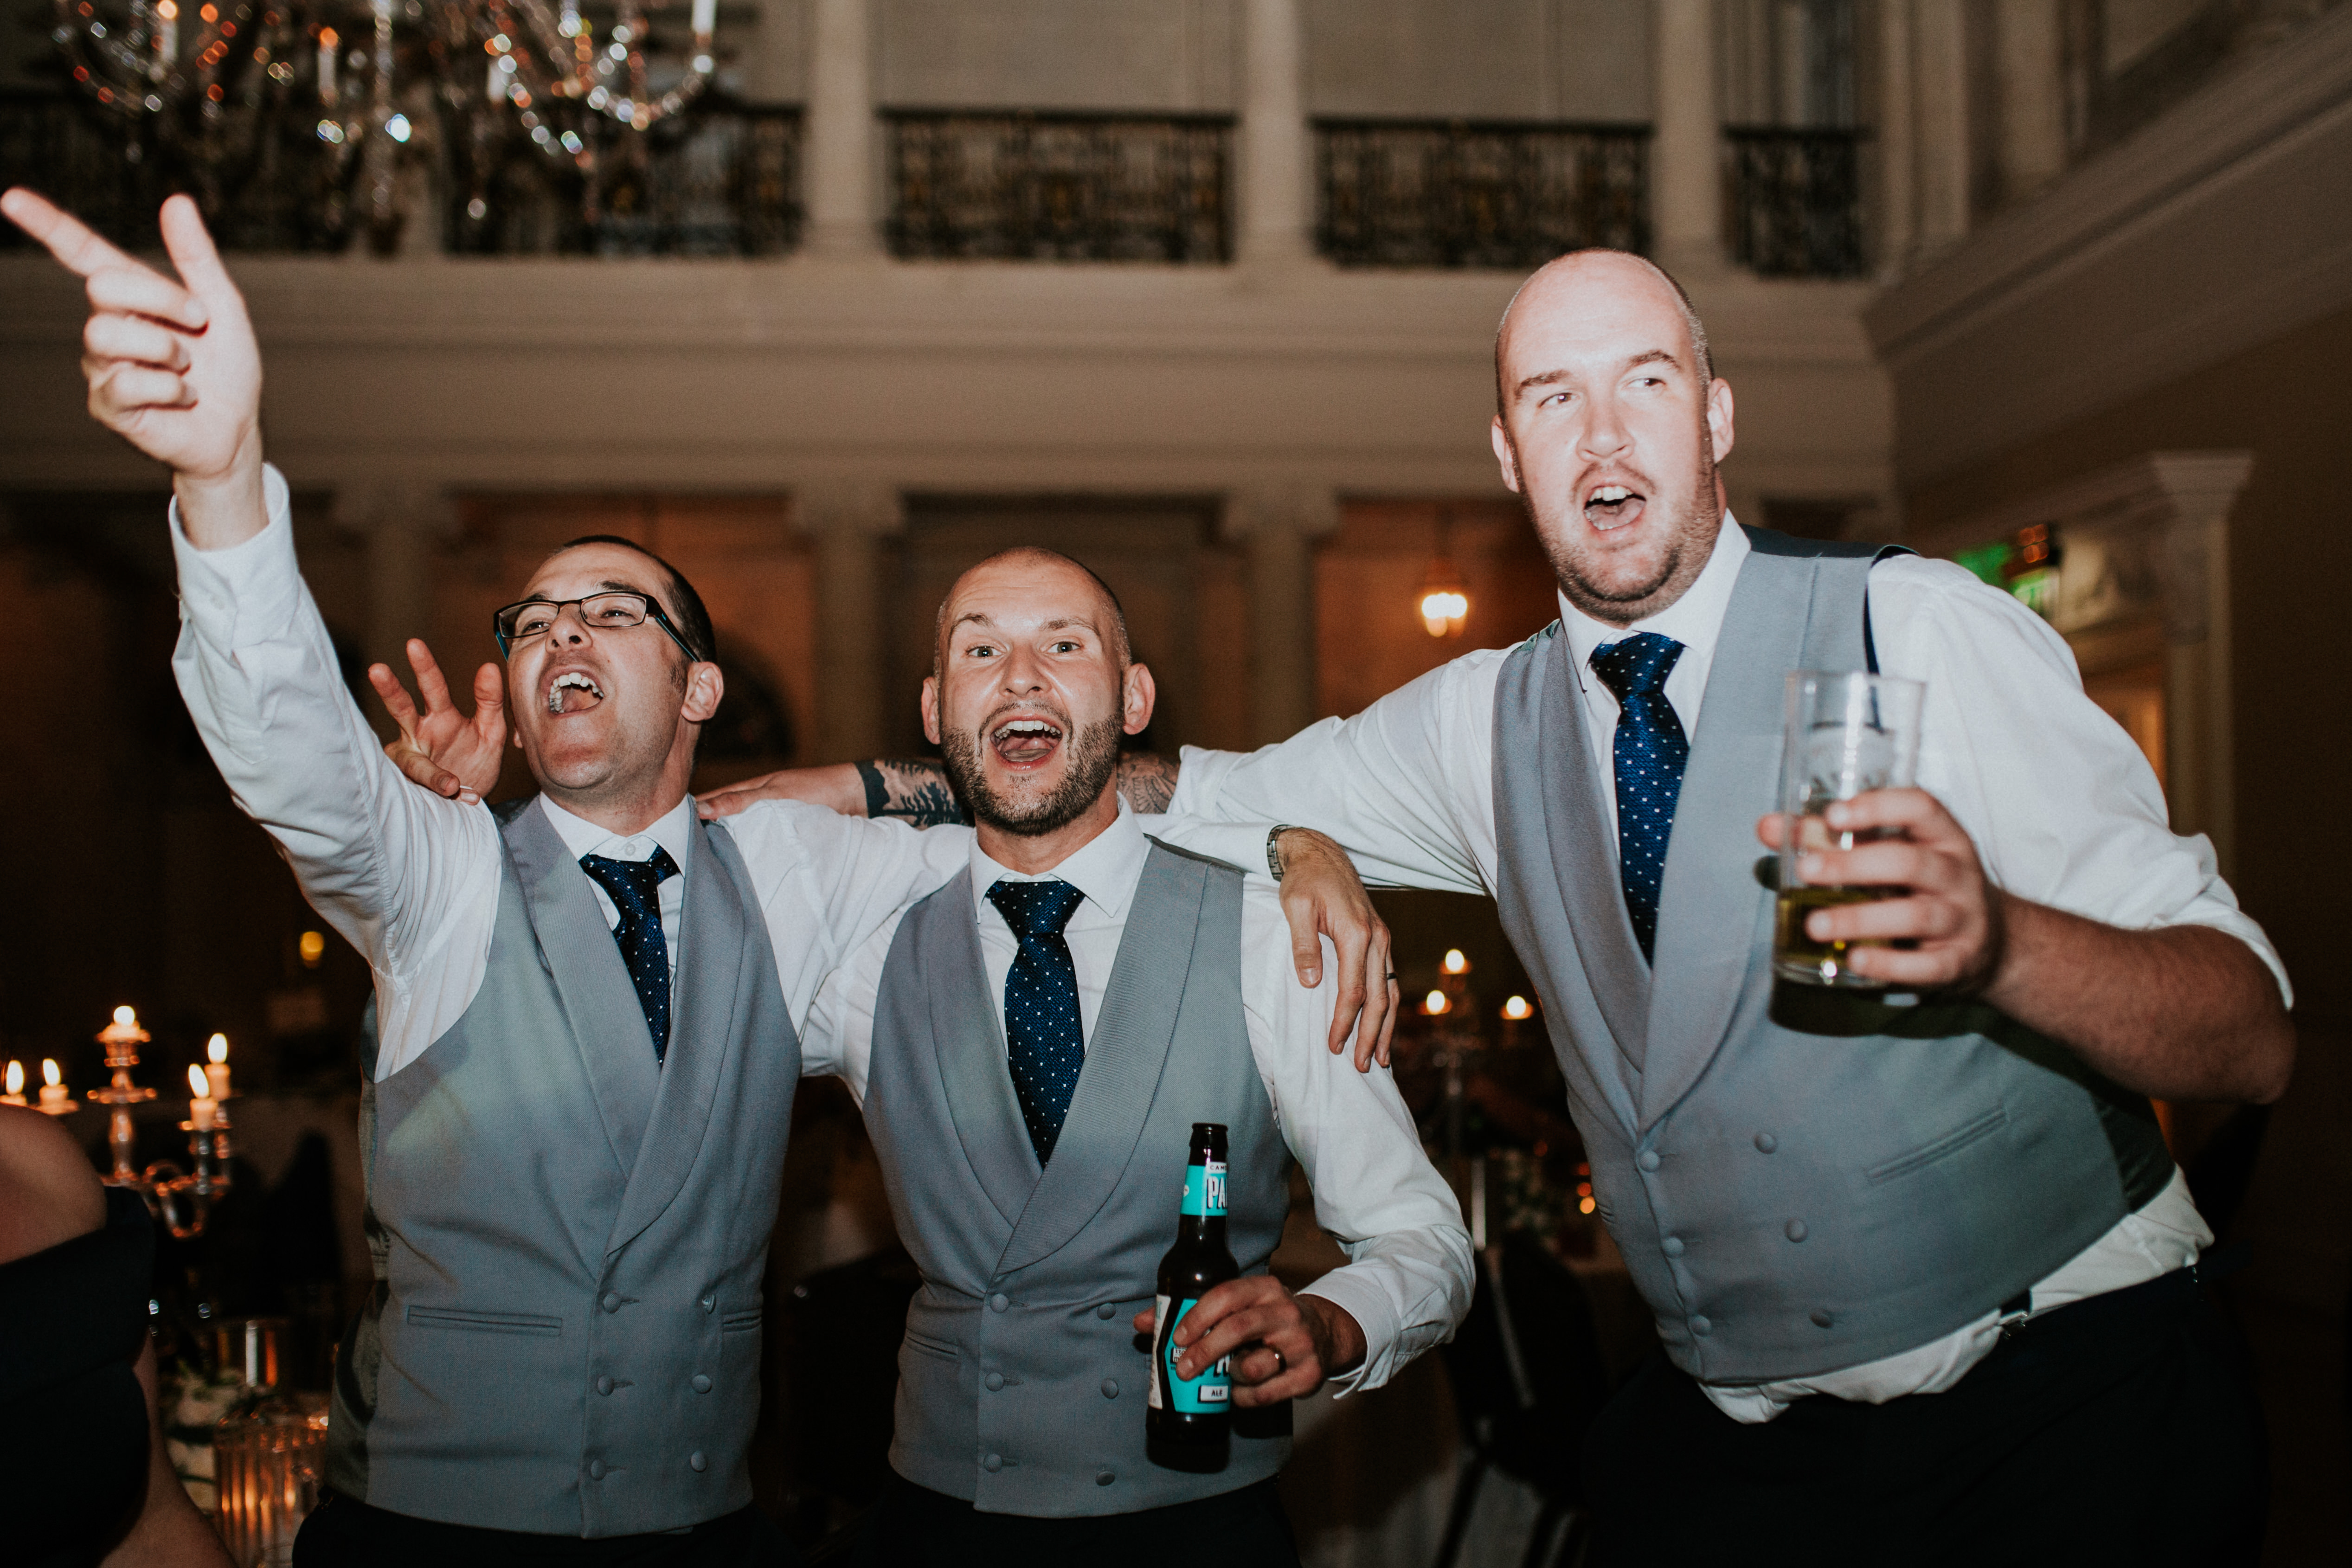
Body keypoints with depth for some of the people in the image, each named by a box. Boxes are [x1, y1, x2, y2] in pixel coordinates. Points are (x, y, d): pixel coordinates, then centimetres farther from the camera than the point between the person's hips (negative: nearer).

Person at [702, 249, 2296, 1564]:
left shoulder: (1925, 630, -12)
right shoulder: (1492, 725, 3)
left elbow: (2254, 1042, -17)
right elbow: (1207, 793, 15)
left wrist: (1988, 936, -38)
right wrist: (858, 786, 8)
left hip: (2070, 1406, -3)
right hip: (1729, 1440, 4)